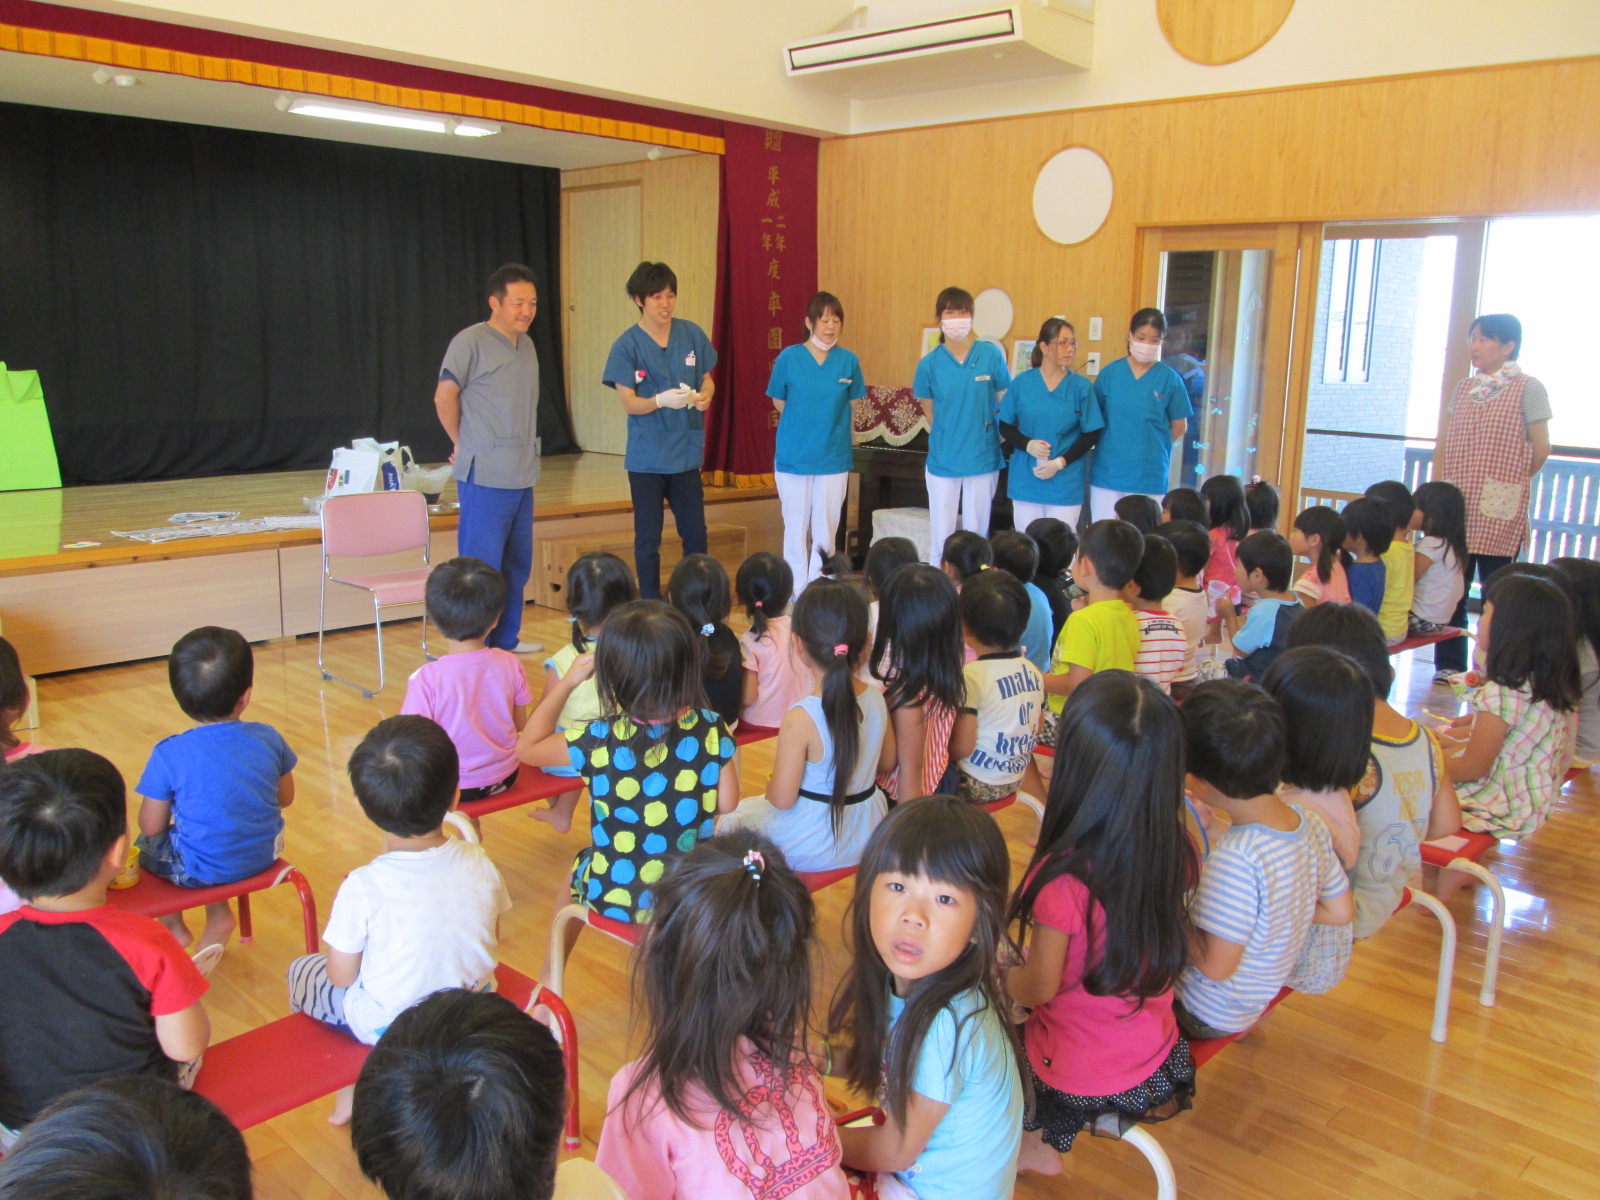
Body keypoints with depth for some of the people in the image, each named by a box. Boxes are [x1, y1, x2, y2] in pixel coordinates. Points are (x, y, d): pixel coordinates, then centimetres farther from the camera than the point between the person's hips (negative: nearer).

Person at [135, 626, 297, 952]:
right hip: (264, 855, 4)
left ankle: (173, 926, 37)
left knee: (142, 843, 25)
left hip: (199, 871, -3)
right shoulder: (269, 738, -10)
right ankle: (218, 913, 30)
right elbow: (285, 798, 4)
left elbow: (152, 826, -11)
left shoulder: (168, 755, -19)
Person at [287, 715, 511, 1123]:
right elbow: (490, 937, -1)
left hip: (388, 1027, -3)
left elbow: (341, 976, -15)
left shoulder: (362, 887, -28)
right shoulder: (479, 863, -18)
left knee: (300, 971, 20)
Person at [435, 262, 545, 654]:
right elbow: (445, 396, -8)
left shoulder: (527, 345, 15)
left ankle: (505, 640, 27)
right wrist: (464, 445, 1)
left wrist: (529, 451, 12)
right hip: (485, 476, -8)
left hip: (522, 475, 8)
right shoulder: (470, 342, -9)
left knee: (517, 564, 14)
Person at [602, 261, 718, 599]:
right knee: (648, 540, 5)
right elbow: (628, 402, -10)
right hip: (646, 457, -3)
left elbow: (707, 379, 10)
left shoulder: (692, 334, 2)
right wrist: (662, 400, -29)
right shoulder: (626, 345, -7)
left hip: (686, 453, 3)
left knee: (696, 534, 10)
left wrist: (704, 396, -14)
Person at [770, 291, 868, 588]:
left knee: (826, 530, 6)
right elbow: (779, 402, 5)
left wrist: (829, 426, 5)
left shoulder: (848, 361, -1)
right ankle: (797, 591, 17)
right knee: (796, 527, 6)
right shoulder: (789, 357, -5)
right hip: (794, 457, -1)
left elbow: (852, 404, 10)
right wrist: (804, 427, 6)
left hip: (834, 457, 1)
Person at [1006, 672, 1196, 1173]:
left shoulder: (1062, 878, -32)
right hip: (1156, 1063, 5)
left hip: (1076, 1080, -5)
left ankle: (1035, 1142, 18)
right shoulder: (1176, 853, -16)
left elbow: (1038, 988, -19)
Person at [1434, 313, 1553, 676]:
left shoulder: (1528, 388, -2)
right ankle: (1449, 666, 15)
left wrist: (1511, 481, 9)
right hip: (1456, 506, 5)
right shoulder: (1463, 388, 13)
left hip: (1499, 510, -4)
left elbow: (1540, 449, -1)